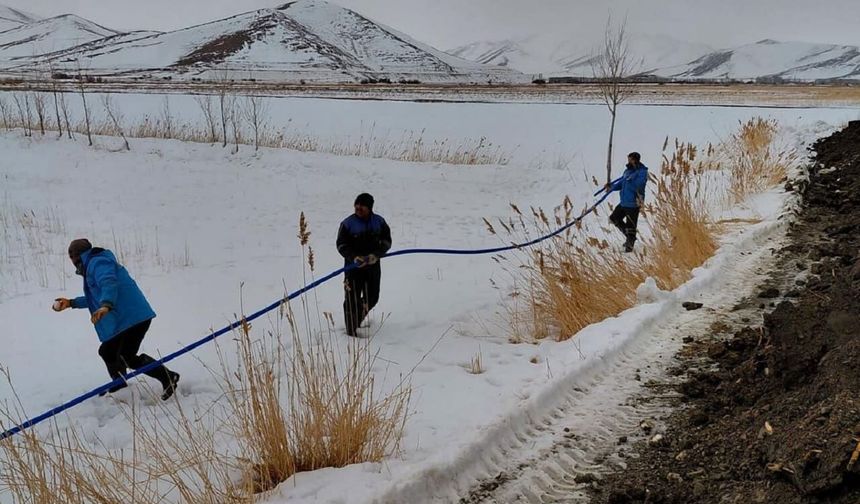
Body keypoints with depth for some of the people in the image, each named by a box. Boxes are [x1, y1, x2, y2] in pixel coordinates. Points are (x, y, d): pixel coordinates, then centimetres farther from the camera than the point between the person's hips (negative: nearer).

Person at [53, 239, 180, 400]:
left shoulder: (97, 263, -9)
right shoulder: (92, 265, 25)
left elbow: (109, 284, -29)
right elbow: (95, 297, 37)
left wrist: (105, 306, -46)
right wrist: (71, 303, 41)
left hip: (133, 318, -10)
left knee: (128, 358, -9)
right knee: (107, 352, 18)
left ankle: (168, 377, -1)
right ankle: (119, 387, 29)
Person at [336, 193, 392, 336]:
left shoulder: (379, 221, 2)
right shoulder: (348, 223, -7)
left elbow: (386, 240, 4)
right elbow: (341, 245, -5)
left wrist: (376, 255, -14)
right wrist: (354, 257, -22)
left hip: (373, 265, 4)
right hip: (353, 266, -3)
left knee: (372, 297, 12)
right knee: (353, 298, -1)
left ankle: (358, 319, 39)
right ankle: (351, 330, 12)